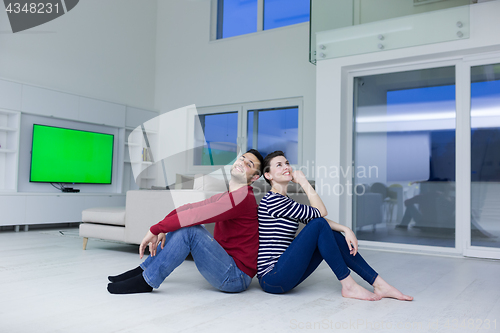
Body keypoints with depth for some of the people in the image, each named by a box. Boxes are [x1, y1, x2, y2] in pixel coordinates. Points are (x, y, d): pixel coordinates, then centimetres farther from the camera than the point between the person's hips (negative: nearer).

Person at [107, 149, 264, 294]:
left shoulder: (243, 198, -19)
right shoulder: (225, 196, 13)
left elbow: (194, 215, -24)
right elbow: (189, 208, 3)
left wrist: (154, 230, -18)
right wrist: (162, 230, -12)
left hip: (237, 277, -9)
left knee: (188, 230, -24)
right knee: (180, 224, 8)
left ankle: (147, 281, -13)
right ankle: (143, 269, 10)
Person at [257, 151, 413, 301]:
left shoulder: (284, 201, 16)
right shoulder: (272, 200, -15)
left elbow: (315, 217, 8)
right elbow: (320, 212, -13)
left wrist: (345, 229, -5)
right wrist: (303, 180, -8)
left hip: (284, 275, 9)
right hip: (272, 278, -9)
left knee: (333, 235, 2)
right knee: (319, 225, -17)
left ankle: (380, 285, 3)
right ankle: (349, 286, -10)